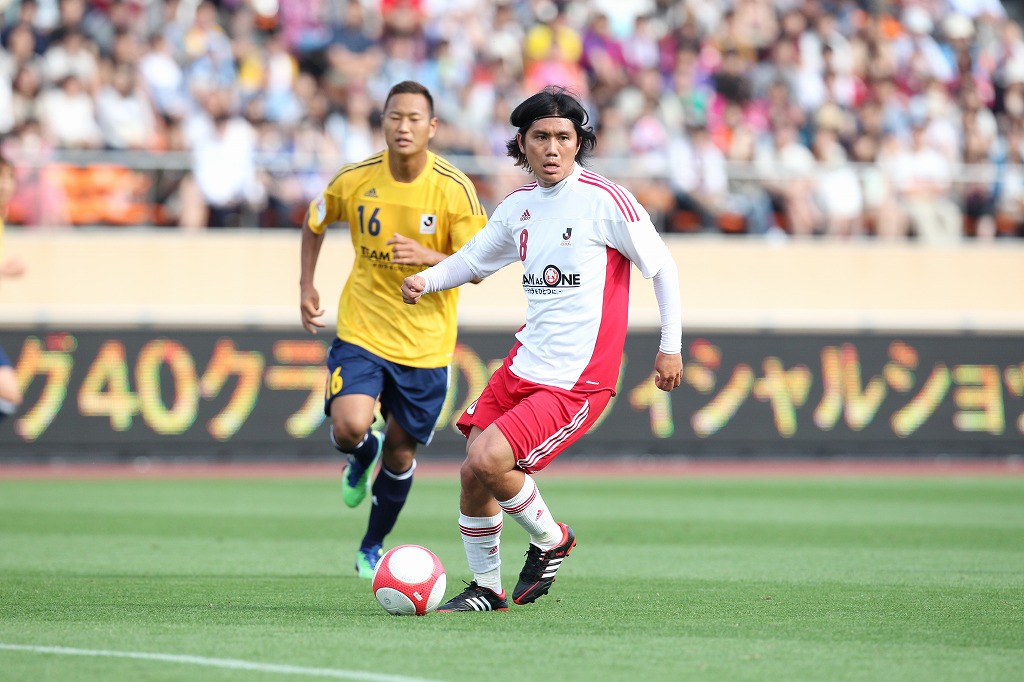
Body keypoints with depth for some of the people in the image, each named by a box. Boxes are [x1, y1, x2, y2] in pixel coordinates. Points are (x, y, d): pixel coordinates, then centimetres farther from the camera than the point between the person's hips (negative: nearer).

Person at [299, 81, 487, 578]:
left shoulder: (455, 189, -12)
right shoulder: (355, 180, -8)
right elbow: (315, 222, 13)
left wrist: (428, 257, -30)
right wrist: (306, 286, 4)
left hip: (425, 343, 0)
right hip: (362, 329, 0)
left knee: (401, 452, 8)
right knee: (349, 427, -22)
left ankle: (373, 547, 33)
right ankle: (363, 457, 18)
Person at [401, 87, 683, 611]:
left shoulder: (605, 200, -11)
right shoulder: (520, 204, 8)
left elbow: (661, 265, -4)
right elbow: (472, 259, 20)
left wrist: (671, 346, -4)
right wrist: (426, 280, 0)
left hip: (578, 378, -7)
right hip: (524, 364, 7)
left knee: (487, 460, -19)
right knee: (473, 473, 3)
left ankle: (550, 540, 7)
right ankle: (485, 588, 22)